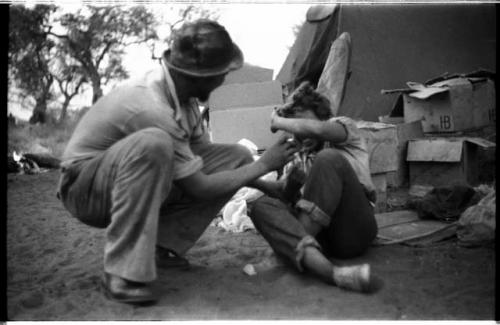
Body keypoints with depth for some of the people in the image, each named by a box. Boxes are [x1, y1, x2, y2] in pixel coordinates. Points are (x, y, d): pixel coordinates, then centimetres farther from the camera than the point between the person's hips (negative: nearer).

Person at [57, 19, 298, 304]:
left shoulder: (182, 90, -8)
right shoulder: (150, 108, -33)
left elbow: (204, 152, 2)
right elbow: (200, 188, -25)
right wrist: (263, 165, -16)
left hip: (137, 183, 8)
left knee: (238, 157, -5)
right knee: (153, 143, -40)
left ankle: (160, 245, -3)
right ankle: (123, 272, -30)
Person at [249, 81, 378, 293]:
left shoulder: (344, 126, 12)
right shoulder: (297, 158, 26)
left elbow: (315, 129, -14)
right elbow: (284, 202, 14)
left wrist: (278, 121, 0)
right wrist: (290, 185, -6)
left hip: (353, 230, -5)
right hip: (319, 233, 5)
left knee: (328, 159, -24)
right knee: (261, 205, -21)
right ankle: (329, 270, -46)